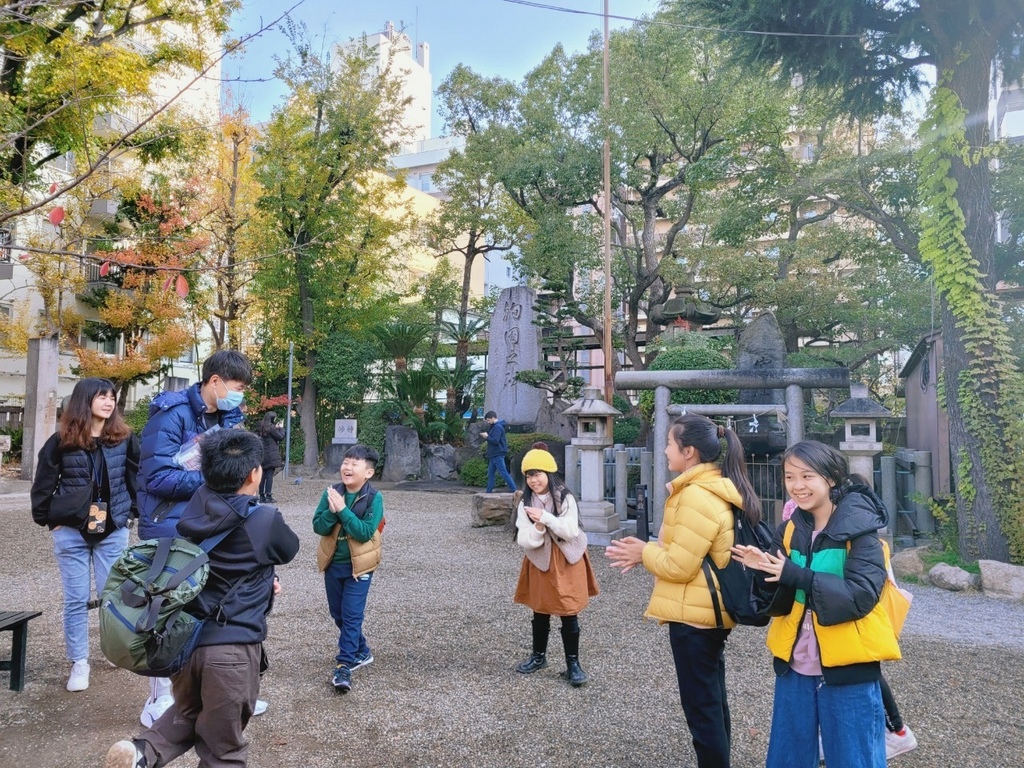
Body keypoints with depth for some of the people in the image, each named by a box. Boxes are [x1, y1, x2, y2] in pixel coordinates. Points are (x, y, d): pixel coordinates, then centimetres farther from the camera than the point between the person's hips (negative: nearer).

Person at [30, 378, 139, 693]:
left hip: (113, 532, 1)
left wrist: (132, 513, 2)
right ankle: (79, 663, 18)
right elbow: (43, 485, 2)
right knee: (76, 600, 6)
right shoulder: (62, 441, -5)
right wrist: (49, 520, 0)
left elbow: (136, 477, 5)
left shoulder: (124, 439, -2)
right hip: (71, 533, -1)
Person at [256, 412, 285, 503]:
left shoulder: (261, 427, 10)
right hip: (271, 455, -7)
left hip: (262, 454, 7)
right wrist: (280, 428, 7)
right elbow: (280, 437, -10)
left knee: (263, 475, 10)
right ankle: (268, 496, -6)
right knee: (270, 475, -5)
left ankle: (262, 496, 13)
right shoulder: (271, 427, -12)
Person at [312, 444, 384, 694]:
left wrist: (343, 509, -28)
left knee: (351, 615, -5)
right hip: (333, 564, 5)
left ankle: (344, 665, 5)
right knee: (338, 614, 17)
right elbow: (318, 526, -8)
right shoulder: (332, 493, -5)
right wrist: (332, 511, -27)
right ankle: (361, 652, 36)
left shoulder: (374, 498, -15)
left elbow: (365, 532, -24)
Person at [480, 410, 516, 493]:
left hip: (498, 455, -11)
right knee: (490, 474, 11)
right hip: (494, 455, 11)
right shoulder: (494, 426, 18)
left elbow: (495, 441, -22)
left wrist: (486, 437, -13)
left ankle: (514, 490, -11)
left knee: (503, 473, -11)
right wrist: (486, 435, 4)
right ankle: (488, 492, 15)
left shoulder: (497, 427, -15)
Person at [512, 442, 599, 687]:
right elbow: (524, 541, -8)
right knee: (540, 612, 16)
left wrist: (545, 518, -27)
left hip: (566, 563, -3)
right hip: (539, 563, 3)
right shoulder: (525, 504, -4)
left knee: (569, 615, 4)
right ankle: (539, 656, 35)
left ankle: (573, 663, 16)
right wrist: (537, 529, -27)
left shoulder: (565, 499, -11)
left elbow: (571, 531, -19)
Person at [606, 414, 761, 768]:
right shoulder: (719, 488, 9)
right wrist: (648, 550, 6)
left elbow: (678, 565, -22)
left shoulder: (697, 496, -23)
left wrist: (644, 552, -5)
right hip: (711, 610, 10)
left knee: (700, 706, 3)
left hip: (694, 614, -10)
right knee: (712, 700, 21)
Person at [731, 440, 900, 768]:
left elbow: (862, 595, -22)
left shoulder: (859, 528, -12)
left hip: (847, 671, -5)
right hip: (794, 667, 5)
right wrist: (766, 573, -18)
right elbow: (779, 602, 3)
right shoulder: (789, 530, 4)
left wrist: (796, 575, -29)